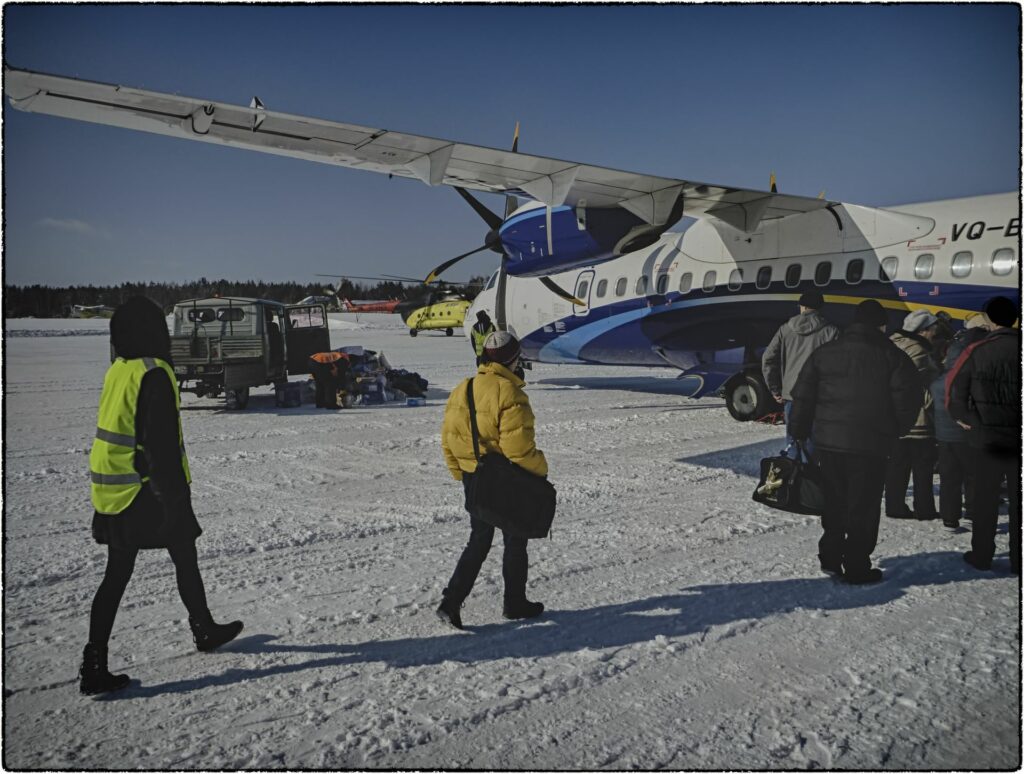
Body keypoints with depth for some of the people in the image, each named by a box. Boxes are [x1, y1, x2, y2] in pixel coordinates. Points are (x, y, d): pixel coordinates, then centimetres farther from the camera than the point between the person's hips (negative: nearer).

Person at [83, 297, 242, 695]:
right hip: (147, 492, -8)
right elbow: (162, 444, -21)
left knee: (116, 575, 10)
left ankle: (95, 666, 9)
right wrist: (175, 498, -18)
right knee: (185, 558, 13)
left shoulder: (117, 371, 9)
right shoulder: (154, 375, -17)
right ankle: (204, 631, 29)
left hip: (112, 493, 8)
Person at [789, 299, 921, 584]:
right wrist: (894, 432, 9)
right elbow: (908, 400, -6)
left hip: (827, 442, 4)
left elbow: (802, 396, 5)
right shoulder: (892, 355, -2)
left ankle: (830, 558, 22)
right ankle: (856, 567, 10)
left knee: (834, 502, 17)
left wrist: (799, 434, 11)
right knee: (863, 507, 6)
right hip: (870, 445, -3)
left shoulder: (824, 352, 6)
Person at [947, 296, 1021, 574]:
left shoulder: (977, 351, -7)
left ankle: (981, 555, 15)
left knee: (985, 498, 11)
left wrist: (962, 417, 5)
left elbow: (954, 384, -6)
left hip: (987, 436, -1)